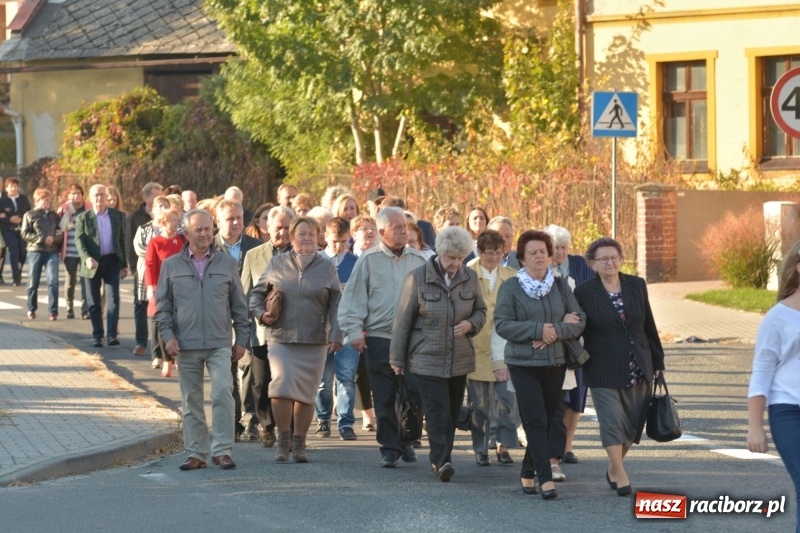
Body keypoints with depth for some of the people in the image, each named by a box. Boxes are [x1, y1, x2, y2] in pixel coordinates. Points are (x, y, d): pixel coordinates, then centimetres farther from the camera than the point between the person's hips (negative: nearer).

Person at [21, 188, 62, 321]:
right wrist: (43, 239, -13)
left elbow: (61, 230, 19)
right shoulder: (29, 215, 4)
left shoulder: (53, 215, 14)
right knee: (33, 282, 5)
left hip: (52, 251, 2)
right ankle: (31, 309, 19)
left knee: (53, 281, -10)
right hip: (35, 251, -2)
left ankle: (53, 311, -9)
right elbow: (25, 234, -4)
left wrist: (59, 234, -6)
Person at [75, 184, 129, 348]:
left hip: (112, 261, 1)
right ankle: (97, 336, 13)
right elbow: (79, 240, -8)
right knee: (94, 302, 5)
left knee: (114, 298, -9)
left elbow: (122, 240, 9)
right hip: (93, 263, 0)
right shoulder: (83, 218, 0)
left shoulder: (118, 216, 6)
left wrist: (125, 264, 8)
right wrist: (87, 258, -25)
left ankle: (112, 334, -10)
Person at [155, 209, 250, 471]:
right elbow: (162, 305, 8)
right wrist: (167, 335, -4)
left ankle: (222, 450, -10)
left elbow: (239, 306, 12)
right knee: (191, 401, 5)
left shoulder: (227, 263, 8)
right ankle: (196, 452, 12)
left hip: (219, 344, -1)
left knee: (222, 393, -14)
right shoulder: (171, 266, 7)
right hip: (186, 346, 1)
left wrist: (241, 339, 7)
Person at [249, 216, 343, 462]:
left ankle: (299, 444, 15)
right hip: (281, 338, -1)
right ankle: (283, 439, -1)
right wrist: (260, 313, -2)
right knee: (281, 385, -16)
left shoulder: (327, 267, 7)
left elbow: (336, 306, 4)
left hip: (314, 341, 1)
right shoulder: (277, 263, 7)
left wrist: (336, 336, -6)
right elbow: (257, 292, 17)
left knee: (306, 394, 3)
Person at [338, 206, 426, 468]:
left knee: (414, 394, -2)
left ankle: (406, 441, 17)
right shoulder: (369, 260, 1)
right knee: (385, 398, 2)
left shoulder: (418, 260, 8)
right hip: (379, 338, -1)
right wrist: (354, 330, -7)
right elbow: (354, 298, 1)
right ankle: (389, 447, 11)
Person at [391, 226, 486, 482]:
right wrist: (397, 358, -1)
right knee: (437, 410, -14)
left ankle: (441, 459, 19)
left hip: (459, 360, 4)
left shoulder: (470, 278, 3)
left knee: (452, 411, 8)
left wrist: (470, 324, -8)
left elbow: (481, 311, 16)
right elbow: (403, 320, -2)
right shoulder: (418, 278, -7)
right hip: (427, 359, -4)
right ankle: (442, 461, -18)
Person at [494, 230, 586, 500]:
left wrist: (555, 331, -16)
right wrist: (539, 329, -18)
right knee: (536, 422, -12)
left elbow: (579, 321, 2)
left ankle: (528, 473, 20)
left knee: (546, 422, 7)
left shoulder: (560, 286, 8)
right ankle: (546, 478, -16)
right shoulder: (510, 287, -2)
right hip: (523, 364, -4)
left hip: (555, 364, 4)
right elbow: (502, 324, -11)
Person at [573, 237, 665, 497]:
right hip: (603, 372, -4)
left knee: (634, 423, 8)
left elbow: (649, 327, 11)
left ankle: (614, 468, 27)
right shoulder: (584, 292, -4)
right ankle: (621, 476, -3)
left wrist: (657, 362, 12)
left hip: (637, 369, 4)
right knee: (612, 421, -9)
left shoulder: (637, 286, 6)